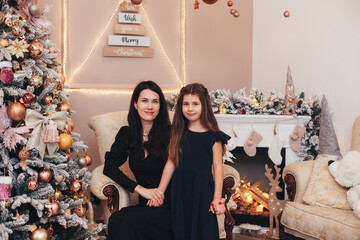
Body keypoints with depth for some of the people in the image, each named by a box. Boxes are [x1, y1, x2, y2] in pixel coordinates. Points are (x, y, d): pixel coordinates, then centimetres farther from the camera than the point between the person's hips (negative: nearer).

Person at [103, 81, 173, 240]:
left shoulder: (169, 134, -3)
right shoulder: (126, 134, 10)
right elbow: (110, 167, 1)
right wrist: (140, 189, -11)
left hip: (171, 208, -3)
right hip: (145, 205, 3)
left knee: (128, 221, -30)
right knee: (116, 219, -29)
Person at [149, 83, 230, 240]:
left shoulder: (213, 136, -4)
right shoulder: (179, 133, 6)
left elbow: (217, 167, -4)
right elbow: (171, 163, 7)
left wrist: (217, 198, -8)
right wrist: (159, 193, 6)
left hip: (202, 190, -3)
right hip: (180, 191, 3)